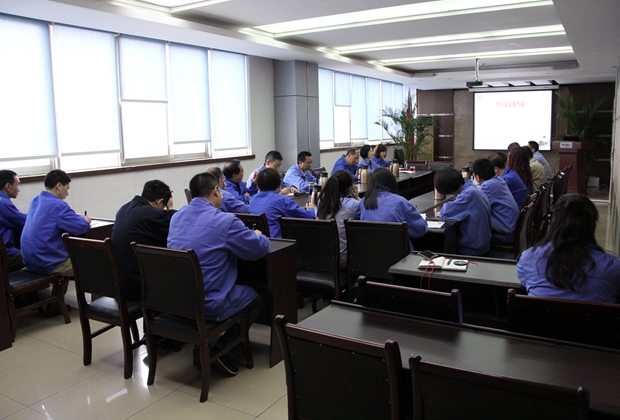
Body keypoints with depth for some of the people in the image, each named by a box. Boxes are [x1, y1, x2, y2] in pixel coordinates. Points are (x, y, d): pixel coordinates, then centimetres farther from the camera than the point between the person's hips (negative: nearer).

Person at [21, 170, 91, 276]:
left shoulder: (35, 201, 10)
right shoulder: (58, 205, -17)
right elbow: (81, 227, -22)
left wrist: (78, 217, 9)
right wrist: (85, 220, 1)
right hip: (49, 264, -9)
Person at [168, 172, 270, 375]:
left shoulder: (178, 215, 6)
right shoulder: (225, 221, -15)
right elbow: (261, 248, -6)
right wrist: (257, 235, 17)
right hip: (209, 305, -7)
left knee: (241, 289, 30)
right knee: (257, 298, 19)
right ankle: (218, 348, 6)